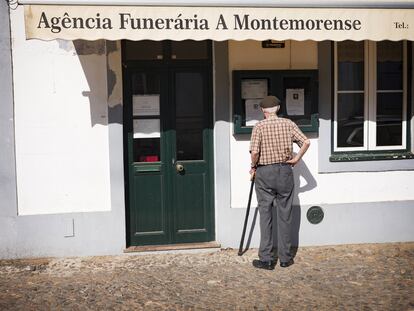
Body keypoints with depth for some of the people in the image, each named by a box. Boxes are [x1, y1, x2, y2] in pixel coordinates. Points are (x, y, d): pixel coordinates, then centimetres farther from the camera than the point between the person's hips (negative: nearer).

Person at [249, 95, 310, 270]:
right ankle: (285, 258, 16)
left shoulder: (259, 127, -7)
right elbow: (306, 142, -5)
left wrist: (253, 167, 0)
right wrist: (297, 158, 6)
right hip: (285, 172, 2)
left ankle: (266, 259, 7)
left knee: (265, 215, 4)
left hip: (264, 173, -2)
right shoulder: (289, 124, 2)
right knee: (284, 216, 9)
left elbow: (254, 152, -17)